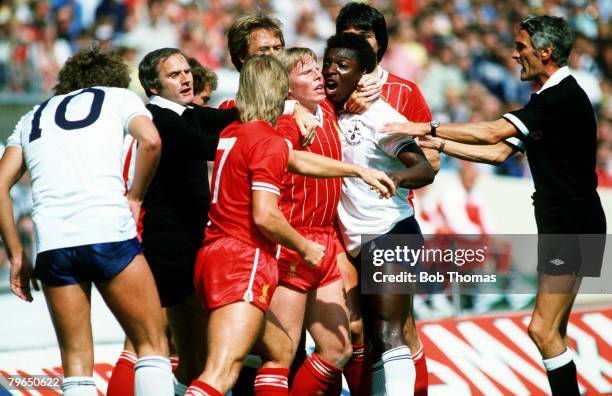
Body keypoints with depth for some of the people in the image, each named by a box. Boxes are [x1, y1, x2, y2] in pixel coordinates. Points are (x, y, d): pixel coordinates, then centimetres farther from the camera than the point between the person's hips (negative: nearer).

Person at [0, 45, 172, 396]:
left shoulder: (33, 117, 28)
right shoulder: (120, 97, 18)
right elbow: (151, 141, -4)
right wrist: (136, 196, 9)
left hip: (51, 245, 3)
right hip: (109, 232, -3)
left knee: (76, 363, 7)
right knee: (153, 345, 5)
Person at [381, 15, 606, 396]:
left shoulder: (564, 97, -17)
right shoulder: (549, 98, 15)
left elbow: (492, 132, -24)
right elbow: (500, 152, 15)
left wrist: (429, 128, -18)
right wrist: (439, 143, 9)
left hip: (571, 229, -11)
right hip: (560, 226, 11)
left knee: (544, 330, -14)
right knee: (551, 332, 11)